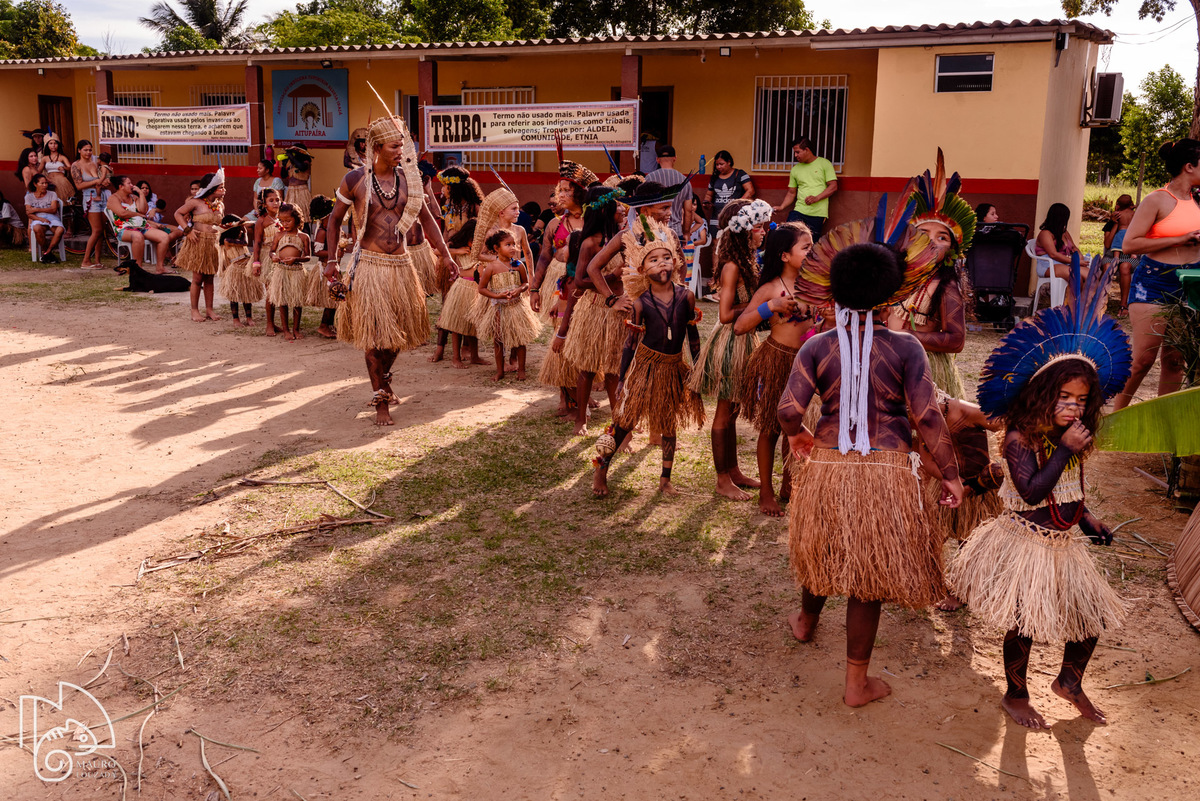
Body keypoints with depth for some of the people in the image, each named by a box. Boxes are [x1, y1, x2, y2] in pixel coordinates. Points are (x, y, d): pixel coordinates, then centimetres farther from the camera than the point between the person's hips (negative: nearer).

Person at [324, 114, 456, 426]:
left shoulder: (408, 178, 2)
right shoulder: (355, 179, -8)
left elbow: (426, 218, 9)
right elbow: (335, 218, 4)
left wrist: (445, 255, 3)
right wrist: (332, 260, 0)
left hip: (400, 264, 4)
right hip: (369, 264, -4)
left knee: (399, 330, 13)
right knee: (374, 334, -3)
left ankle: (384, 377, 40)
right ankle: (381, 401, 7)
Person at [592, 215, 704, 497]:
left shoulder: (686, 297, -6)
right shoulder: (640, 303, -11)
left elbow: (693, 336, 3)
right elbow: (630, 342, -4)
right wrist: (621, 378, -3)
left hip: (673, 367, 2)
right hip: (645, 365, -2)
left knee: (669, 424, 11)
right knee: (626, 419, 0)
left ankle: (665, 480, 23)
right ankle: (601, 469, 17)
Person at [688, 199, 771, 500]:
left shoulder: (747, 261, 9)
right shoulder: (732, 266, -19)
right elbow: (726, 314, -23)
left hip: (744, 340, 9)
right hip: (730, 342, -9)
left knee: (732, 411, 18)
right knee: (724, 413, 2)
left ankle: (734, 471, 29)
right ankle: (723, 480, 12)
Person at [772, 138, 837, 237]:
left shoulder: (824, 164, 4)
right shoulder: (795, 169, 16)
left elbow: (833, 186, -2)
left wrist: (816, 198, -15)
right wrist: (782, 207, 0)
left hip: (818, 214, -3)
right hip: (798, 211, 3)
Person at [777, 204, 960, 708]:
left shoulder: (818, 348, -5)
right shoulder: (905, 348, -9)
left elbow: (788, 411, -10)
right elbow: (927, 417, -12)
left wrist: (799, 436, 12)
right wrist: (950, 474, -2)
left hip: (828, 467, 2)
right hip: (886, 471, -2)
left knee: (826, 549, 28)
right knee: (868, 572, 10)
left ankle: (806, 621, 56)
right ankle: (857, 682, 20)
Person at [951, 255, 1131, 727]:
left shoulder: (1072, 438, 3)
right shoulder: (1019, 439, -20)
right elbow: (1032, 492, -31)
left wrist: (1089, 522, 4)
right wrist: (1065, 450, -28)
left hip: (1063, 543, 7)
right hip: (1026, 542, -7)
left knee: (1092, 611, 13)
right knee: (1024, 625, 3)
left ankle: (1070, 681, 37)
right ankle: (1015, 695, 25)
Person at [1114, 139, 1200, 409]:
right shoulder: (1157, 200, -8)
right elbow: (1130, 244, -15)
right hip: (1154, 282, -6)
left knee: (1175, 359, 6)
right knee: (1143, 358, -9)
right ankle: (1116, 415, 5)